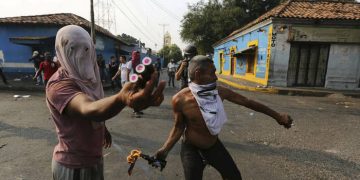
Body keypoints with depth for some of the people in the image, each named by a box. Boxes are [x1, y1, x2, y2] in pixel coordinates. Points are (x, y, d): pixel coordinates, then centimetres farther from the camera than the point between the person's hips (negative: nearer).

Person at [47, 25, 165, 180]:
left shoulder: (86, 76, 0)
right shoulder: (59, 84, -28)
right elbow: (87, 109, -48)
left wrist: (102, 128, 20)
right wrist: (121, 99, -66)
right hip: (74, 165, -7)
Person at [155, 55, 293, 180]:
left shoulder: (220, 92, -15)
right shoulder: (180, 99, -25)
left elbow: (248, 102, -6)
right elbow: (179, 127, -12)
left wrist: (277, 116, 1)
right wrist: (165, 149, -26)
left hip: (214, 145, 4)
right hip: (191, 149, -4)